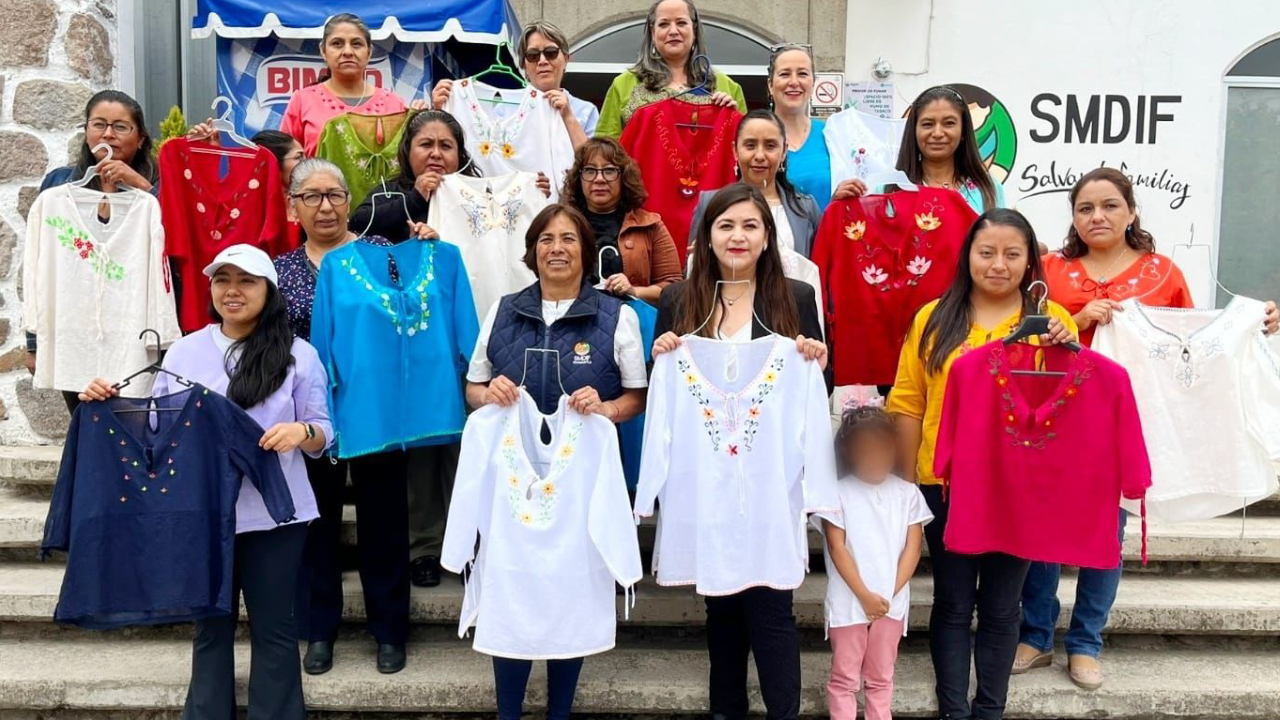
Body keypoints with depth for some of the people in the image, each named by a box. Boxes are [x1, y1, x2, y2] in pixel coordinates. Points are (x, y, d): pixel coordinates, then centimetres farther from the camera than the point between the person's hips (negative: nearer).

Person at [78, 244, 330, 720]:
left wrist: (302, 431, -22)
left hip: (274, 515, -2)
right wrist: (111, 405, -4)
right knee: (211, 626, 15)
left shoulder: (298, 355, -1)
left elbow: (323, 433, 0)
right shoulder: (183, 352, 7)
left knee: (272, 627, 8)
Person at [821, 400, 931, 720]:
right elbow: (837, 549, -9)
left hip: (892, 602, 2)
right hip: (849, 602, -2)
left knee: (881, 677, 15)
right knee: (844, 678, 7)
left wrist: (889, 594, -8)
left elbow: (913, 548, -1)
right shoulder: (839, 493, -6)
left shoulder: (907, 492, 2)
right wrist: (864, 595, -12)